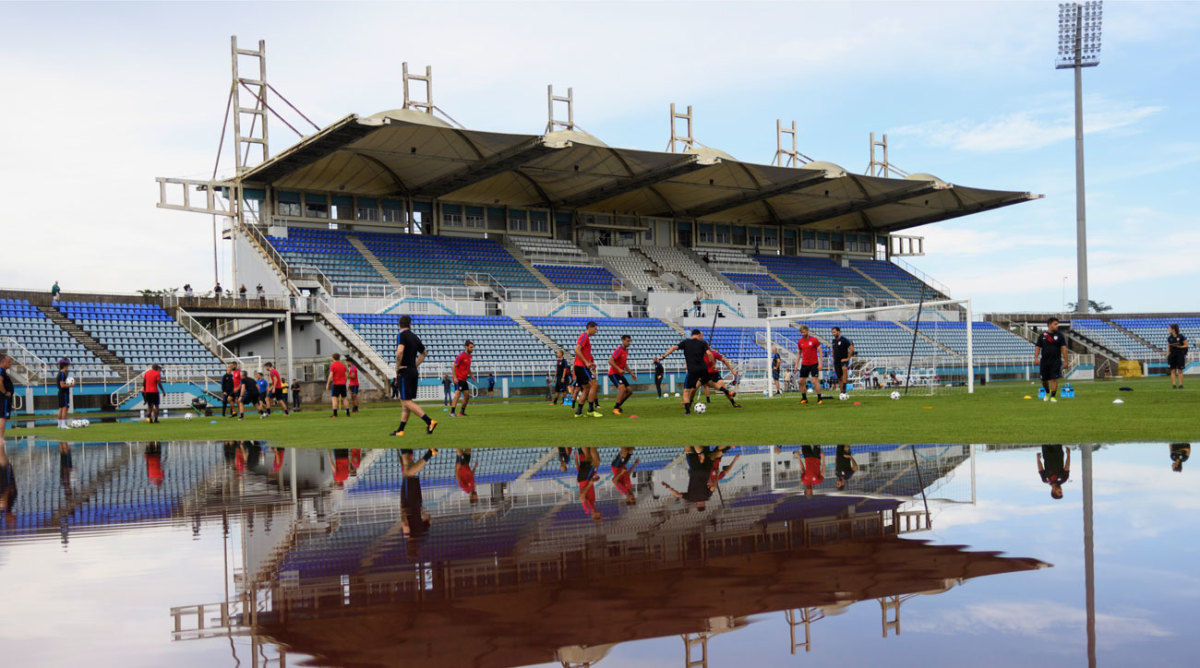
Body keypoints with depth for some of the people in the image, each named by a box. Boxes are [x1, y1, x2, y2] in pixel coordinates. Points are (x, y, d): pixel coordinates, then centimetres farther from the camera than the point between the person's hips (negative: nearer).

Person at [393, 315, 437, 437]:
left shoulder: (401, 335, -10)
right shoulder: (415, 337, 12)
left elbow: (400, 351, -27)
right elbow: (423, 353, 26)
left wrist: (398, 366, -14)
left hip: (405, 373, -8)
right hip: (414, 372, 8)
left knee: (407, 402, -8)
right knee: (404, 402, 12)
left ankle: (429, 421, -18)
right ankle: (400, 430, 13)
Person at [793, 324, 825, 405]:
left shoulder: (814, 340, -7)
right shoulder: (799, 342, 6)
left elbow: (820, 352, -4)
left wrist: (820, 363, -11)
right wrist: (796, 364, 9)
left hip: (814, 364, -5)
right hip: (804, 364, 5)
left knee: (815, 381, -11)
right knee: (801, 381, 4)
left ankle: (819, 398, -5)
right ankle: (804, 398, 18)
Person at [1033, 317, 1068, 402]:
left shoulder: (1059, 335, 3)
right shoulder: (1042, 335, 5)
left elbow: (1063, 348, 1)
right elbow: (1037, 347, 5)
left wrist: (1065, 361, -5)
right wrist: (1036, 358, -8)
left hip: (1056, 361, -1)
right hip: (1044, 360, 1)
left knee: (1054, 379, -9)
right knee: (1044, 379, 7)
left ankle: (1052, 396, -5)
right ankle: (1047, 393, 33)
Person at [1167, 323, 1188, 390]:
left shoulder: (1181, 336, -6)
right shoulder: (1169, 337, 7)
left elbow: (1186, 345, -1)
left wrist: (1179, 346, -16)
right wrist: (1167, 355, 5)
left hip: (1180, 354, -3)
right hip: (1172, 354, 3)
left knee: (1180, 370, -1)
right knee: (1173, 370, 0)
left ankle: (1180, 385, 4)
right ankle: (1174, 385, 1)